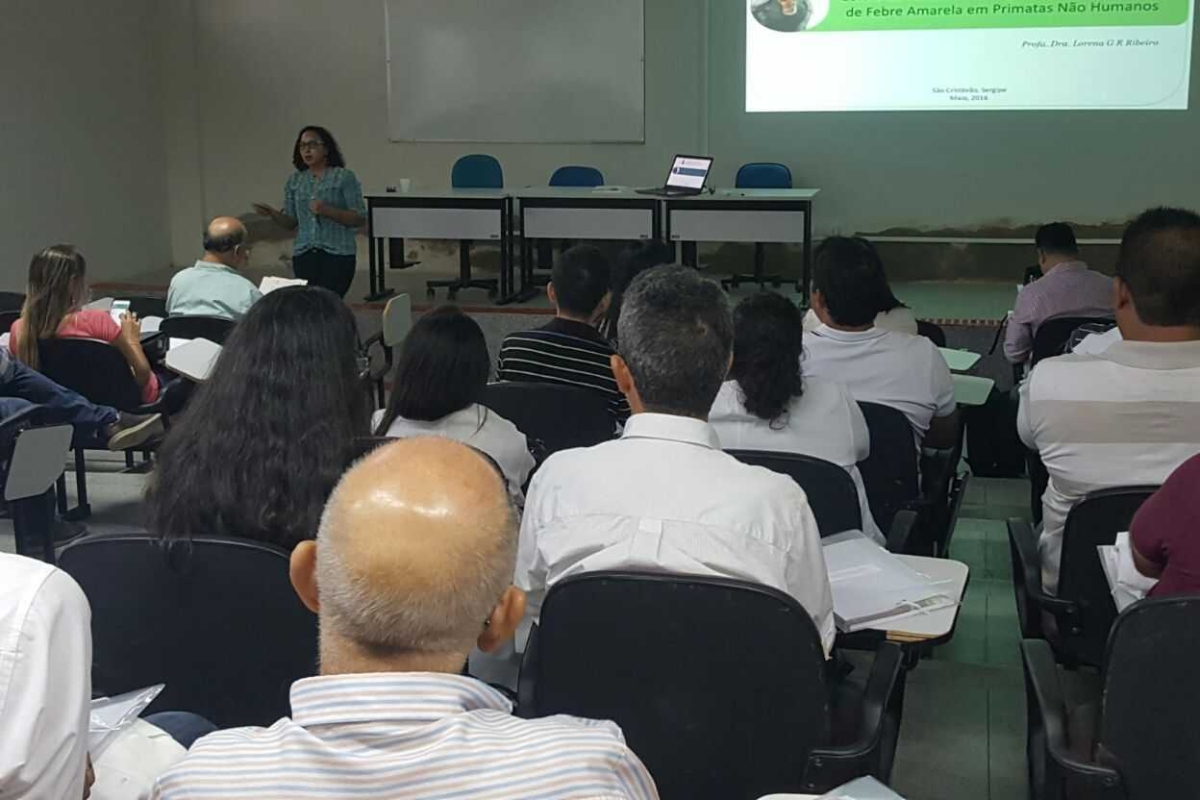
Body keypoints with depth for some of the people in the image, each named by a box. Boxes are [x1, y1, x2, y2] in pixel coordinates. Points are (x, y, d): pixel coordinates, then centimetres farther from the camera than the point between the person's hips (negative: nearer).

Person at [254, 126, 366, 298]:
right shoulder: (294, 181, 13)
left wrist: (327, 211, -17)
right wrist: (272, 213, -6)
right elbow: (291, 222, 14)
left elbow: (360, 218, -5)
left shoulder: (344, 177, 0)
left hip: (337, 254, -4)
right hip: (303, 255, 4)